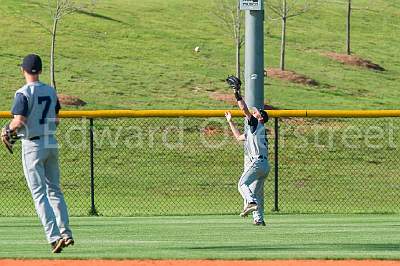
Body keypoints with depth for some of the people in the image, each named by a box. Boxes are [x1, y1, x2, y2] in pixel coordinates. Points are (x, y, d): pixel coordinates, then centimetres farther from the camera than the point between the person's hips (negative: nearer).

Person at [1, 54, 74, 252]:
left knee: (39, 193, -4)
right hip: (52, 143, 6)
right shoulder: (51, 91, 7)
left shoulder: (23, 93, -14)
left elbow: (20, 121, -21)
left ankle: (54, 237, -13)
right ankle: (66, 233, 12)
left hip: (33, 146, -6)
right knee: (54, 190, 16)